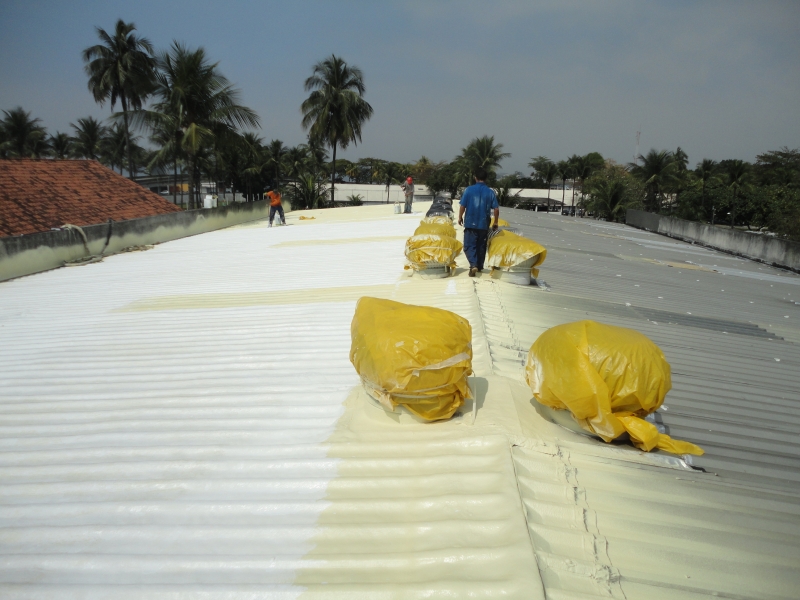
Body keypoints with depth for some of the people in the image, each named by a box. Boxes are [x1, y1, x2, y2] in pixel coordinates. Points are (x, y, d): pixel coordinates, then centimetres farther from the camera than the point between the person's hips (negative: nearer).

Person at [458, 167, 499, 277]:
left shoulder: (469, 190, -8)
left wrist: (460, 217, 10)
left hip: (471, 223, -2)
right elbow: (496, 209, -3)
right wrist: (495, 223, 10)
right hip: (484, 224, 2)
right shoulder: (490, 192, -2)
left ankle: (473, 265, -18)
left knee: (469, 246, 3)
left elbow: (462, 206, -7)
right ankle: (480, 267, 26)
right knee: (481, 246, 16)